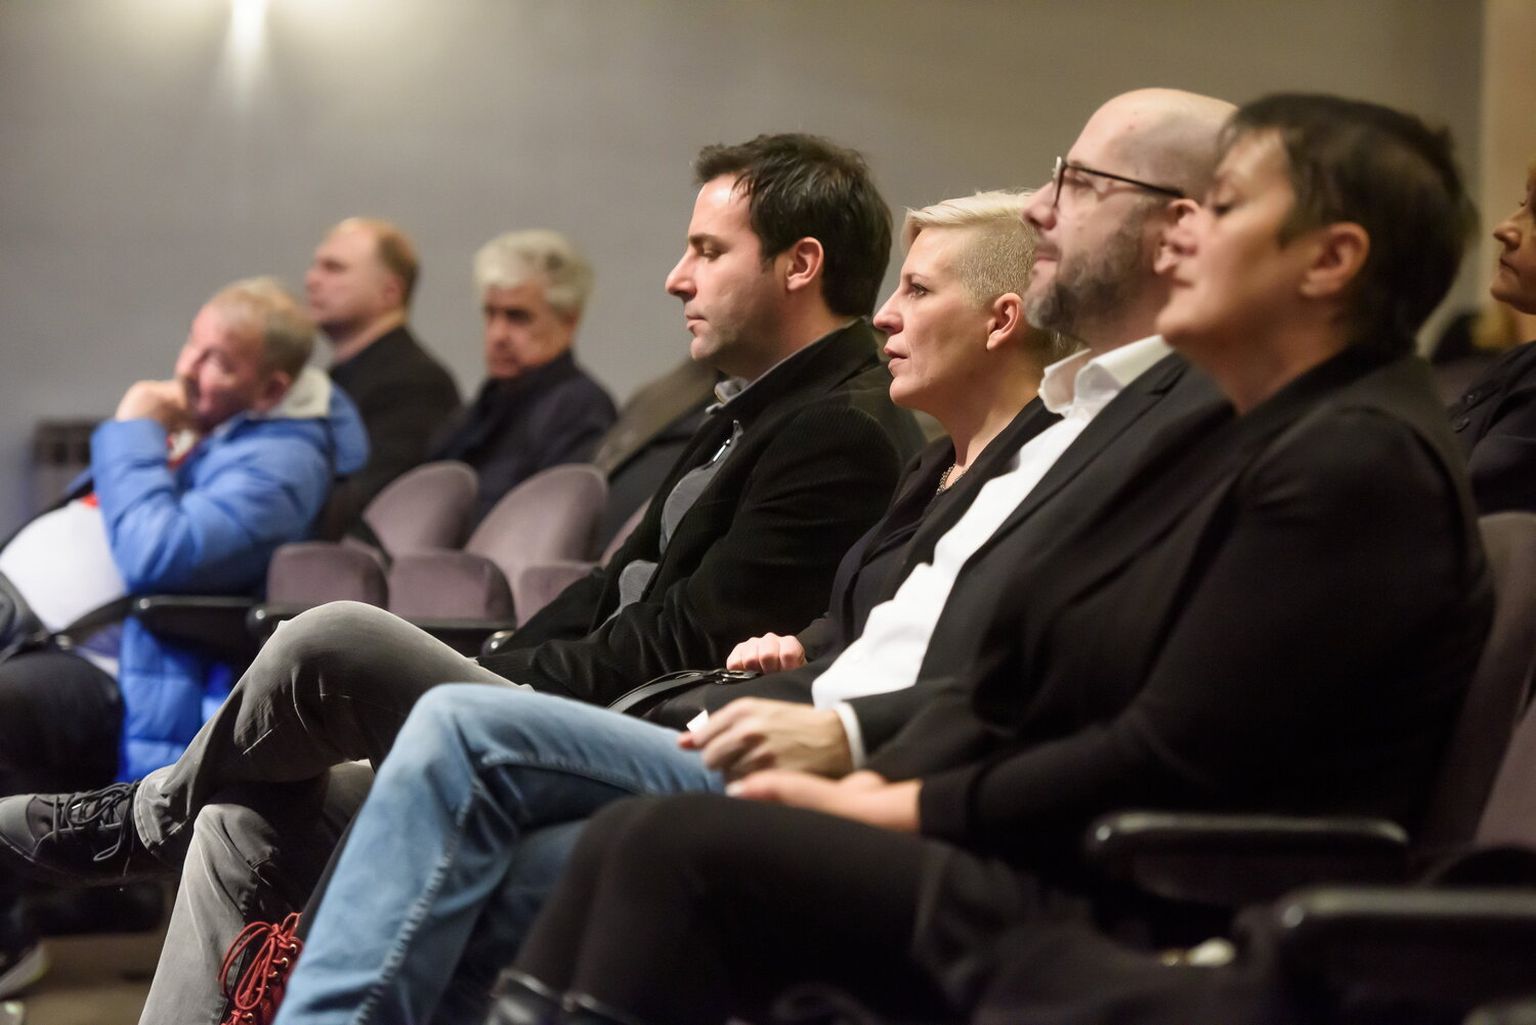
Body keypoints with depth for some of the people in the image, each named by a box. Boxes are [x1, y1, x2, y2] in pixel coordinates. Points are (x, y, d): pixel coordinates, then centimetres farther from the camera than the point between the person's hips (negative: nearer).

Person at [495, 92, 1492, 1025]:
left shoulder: (1364, 463, -13)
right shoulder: (1240, 442, 18)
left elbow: (1164, 762, -18)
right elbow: (1017, 686, 15)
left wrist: (908, 810, -11)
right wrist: (876, 784, -2)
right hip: (1052, 864, 9)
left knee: (689, 850, -21)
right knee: (635, 834, -5)